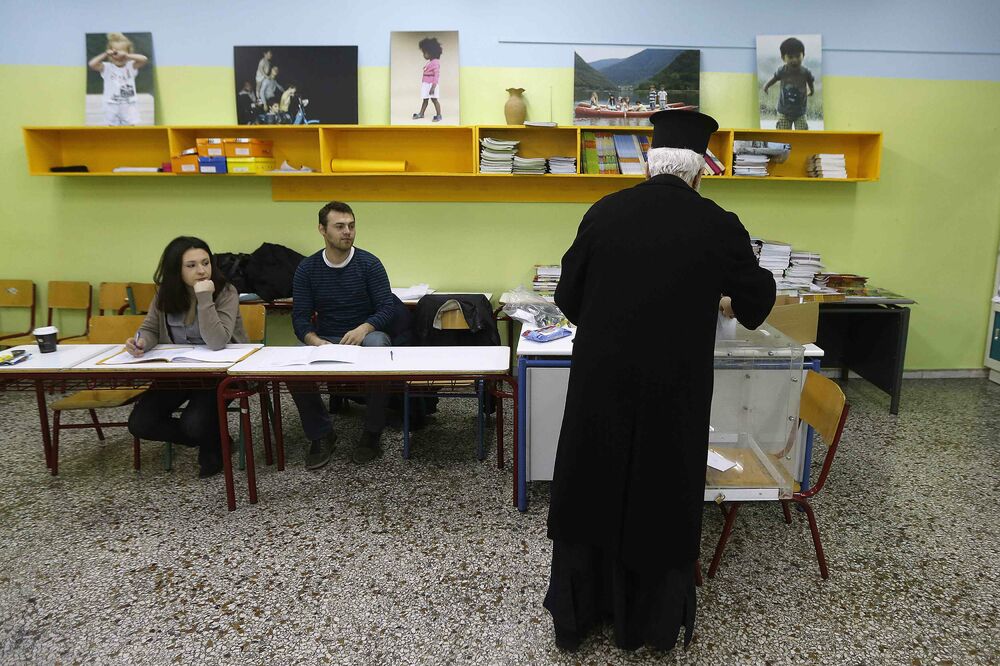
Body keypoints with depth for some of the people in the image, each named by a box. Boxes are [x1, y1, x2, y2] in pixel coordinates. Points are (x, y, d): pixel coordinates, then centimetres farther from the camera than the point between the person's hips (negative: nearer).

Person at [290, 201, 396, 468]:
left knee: (377, 343, -37)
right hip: (324, 340, 2)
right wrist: (315, 341, -23)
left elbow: (387, 308, -7)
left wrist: (363, 329, -29)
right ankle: (321, 435, -8)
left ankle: (372, 434, -20)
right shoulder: (307, 268, 4)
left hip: (365, 336, -1)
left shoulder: (369, 263, -2)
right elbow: (300, 317, -1)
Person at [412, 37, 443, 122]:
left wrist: (433, 87, -24)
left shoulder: (435, 62, -15)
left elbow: (436, 75, -20)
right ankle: (421, 114, 22)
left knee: (434, 99, -6)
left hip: (432, 84, -9)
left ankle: (439, 115, -1)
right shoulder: (429, 62, 12)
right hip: (426, 84, 9)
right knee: (425, 99, 14)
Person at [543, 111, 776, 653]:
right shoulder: (719, 226, -8)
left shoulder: (604, 212, -5)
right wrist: (719, 302, 31)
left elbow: (568, 295, 2)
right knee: (663, 495, 18)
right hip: (673, 388, -1)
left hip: (600, 383, 1)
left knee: (590, 491, 18)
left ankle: (575, 614, 34)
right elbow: (758, 298, 9)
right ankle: (655, 622, 36)